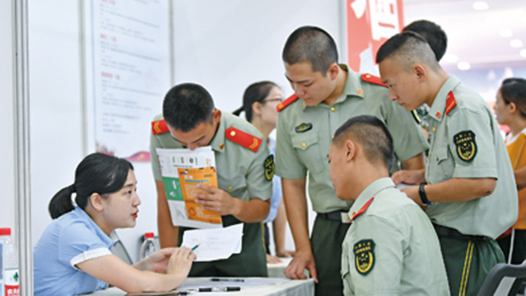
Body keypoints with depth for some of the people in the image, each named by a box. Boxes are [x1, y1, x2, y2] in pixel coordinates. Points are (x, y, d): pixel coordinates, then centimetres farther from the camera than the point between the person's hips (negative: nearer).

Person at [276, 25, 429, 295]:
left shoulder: (382, 96, -5)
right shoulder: (289, 114, 6)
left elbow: (414, 165, -1)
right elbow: (293, 184, 13)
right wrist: (303, 249, 7)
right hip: (328, 230, 3)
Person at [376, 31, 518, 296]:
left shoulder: (465, 110, -17)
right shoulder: (442, 112, 14)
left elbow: (481, 182, -25)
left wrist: (420, 194, -16)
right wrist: (421, 175, 11)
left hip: (465, 248, -10)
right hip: (449, 242, 10)